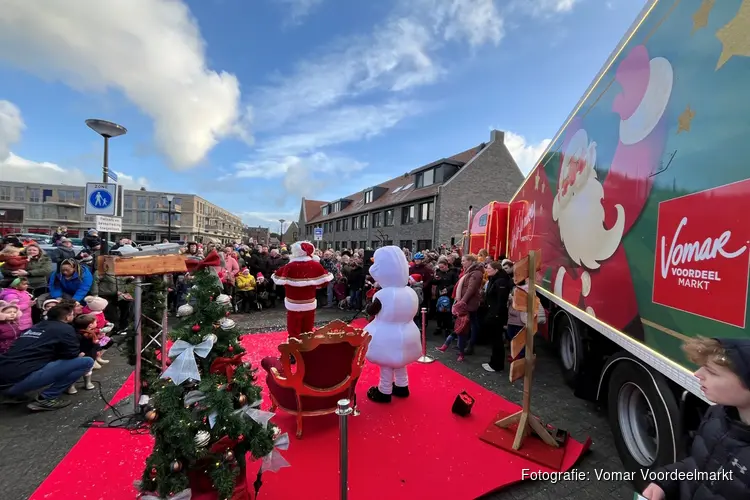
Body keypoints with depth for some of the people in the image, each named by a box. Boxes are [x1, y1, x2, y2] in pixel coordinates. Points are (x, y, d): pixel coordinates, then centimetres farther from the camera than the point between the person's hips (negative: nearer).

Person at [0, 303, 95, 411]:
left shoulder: (36, 326, 21)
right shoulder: (65, 329, -3)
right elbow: (72, 355, -1)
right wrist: (80, 354, 22)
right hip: (20, 380, -9)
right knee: (87, 361, -7)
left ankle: (14, 393, 20)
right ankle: (45, 399, -5)